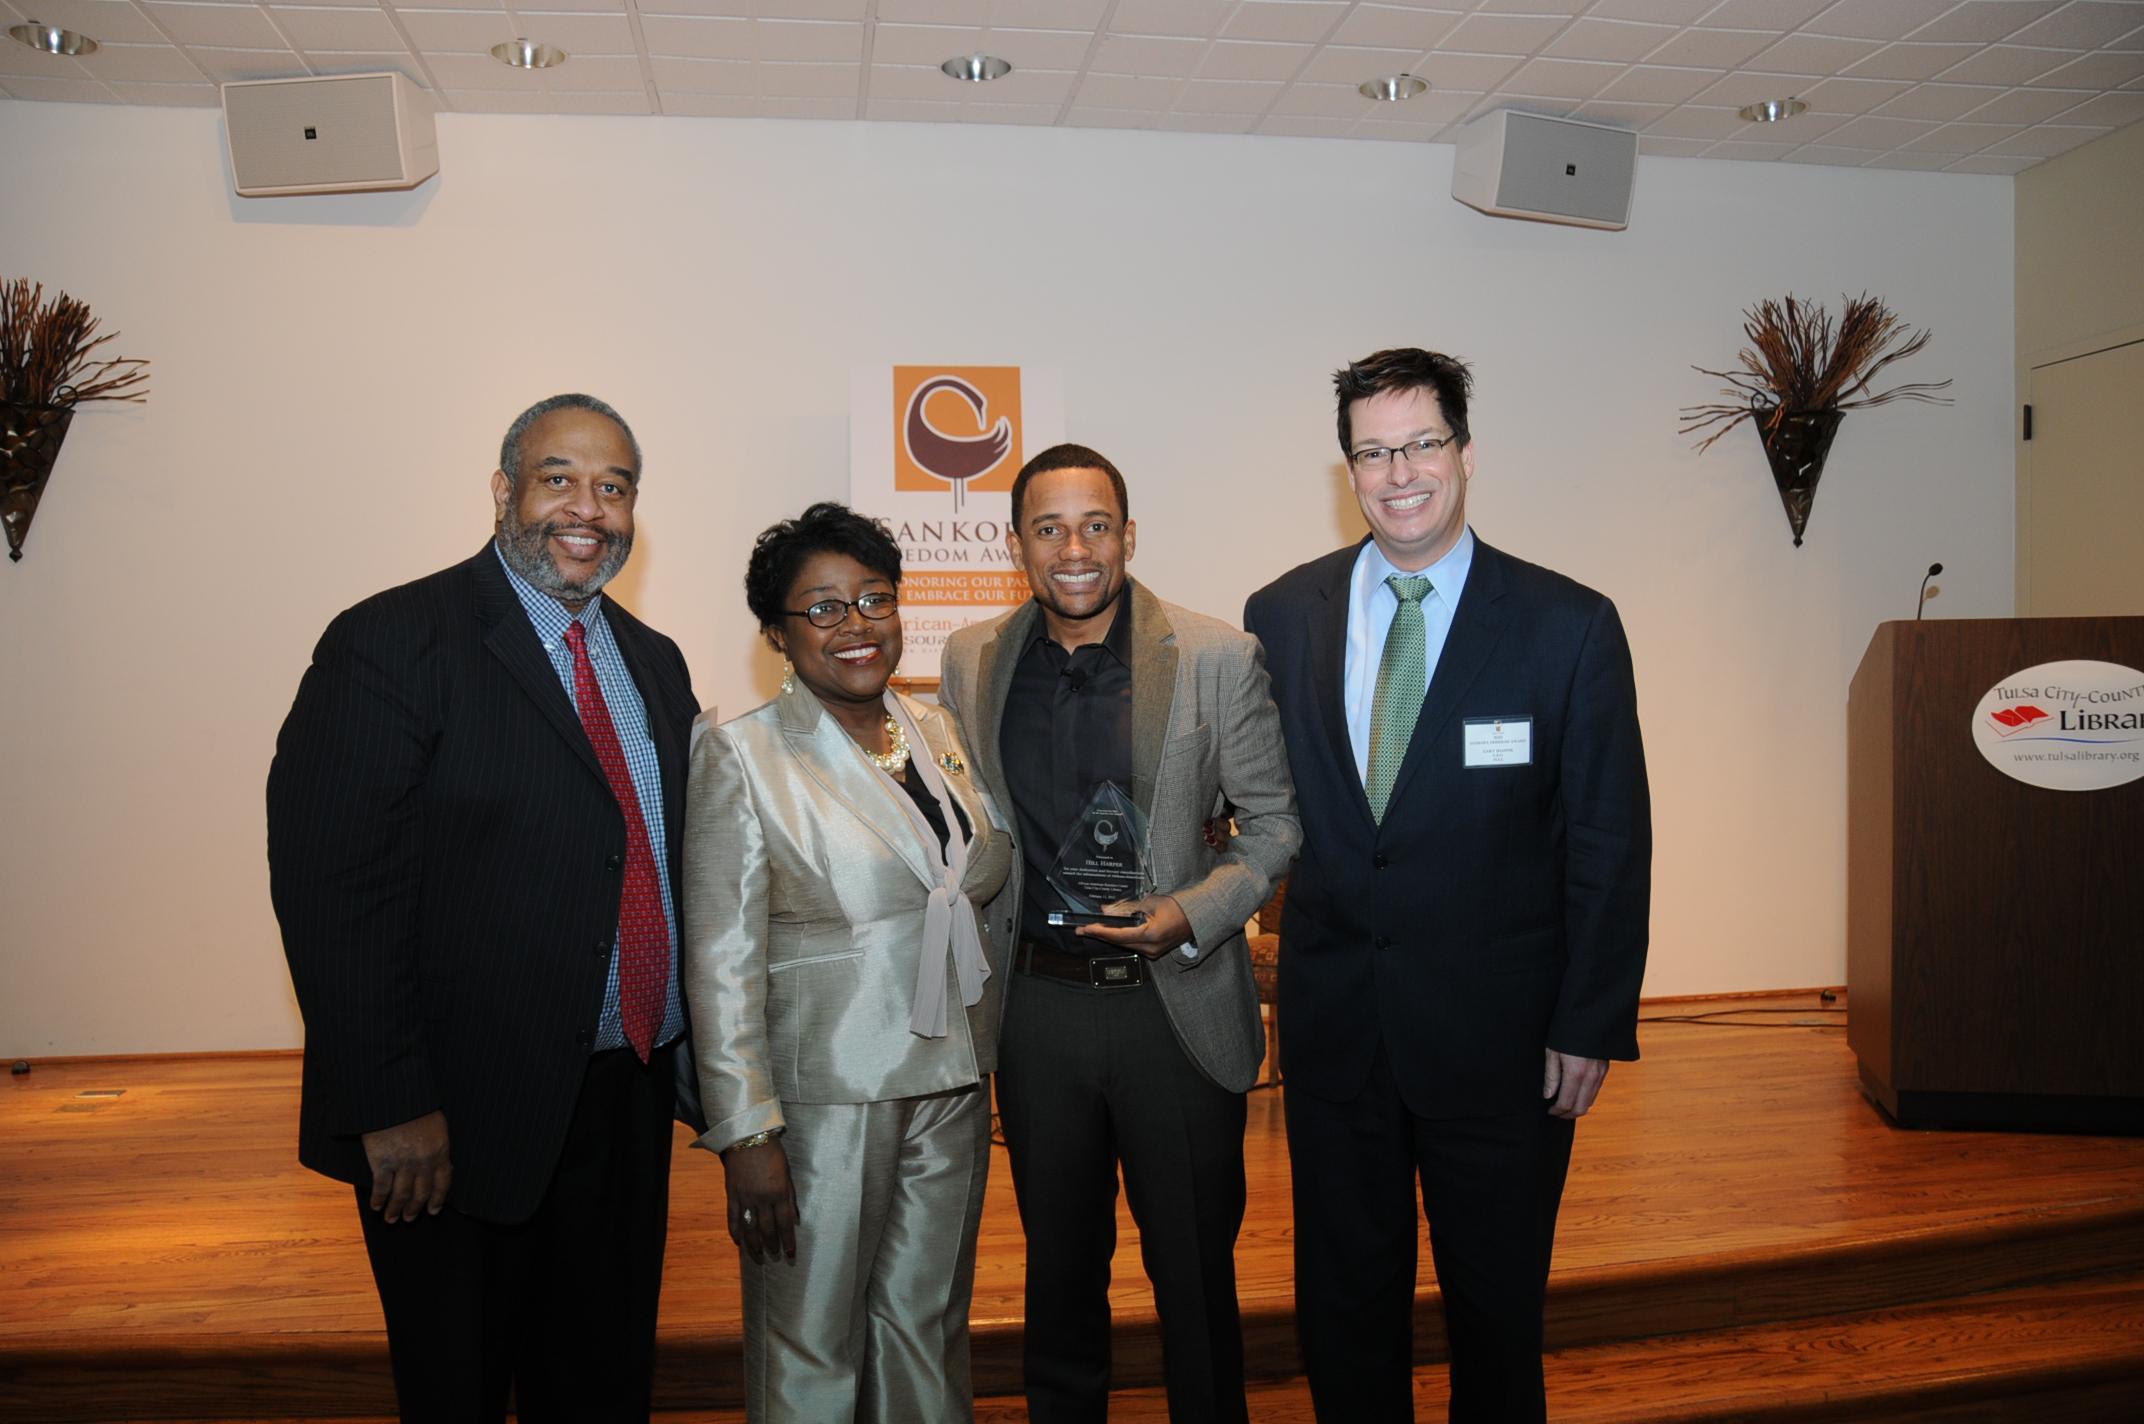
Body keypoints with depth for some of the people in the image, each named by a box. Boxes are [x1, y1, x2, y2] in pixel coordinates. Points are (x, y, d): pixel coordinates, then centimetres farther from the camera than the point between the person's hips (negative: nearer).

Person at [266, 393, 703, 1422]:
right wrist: (390, 1107, -19)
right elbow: (328, 889, -17)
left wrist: (700, 1055, 8)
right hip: (460, 1125, -6)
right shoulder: (393, 643, -12)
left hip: (630, 1104, 6)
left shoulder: (653, 662, 10)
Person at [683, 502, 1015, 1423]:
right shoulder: (742, 758, -10)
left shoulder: (936, 732, 6)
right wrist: (748, 1134, -14)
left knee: (929, 1327, 19)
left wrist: (986, 1050, 10)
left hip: (954, 1087, 5)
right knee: (812, 1346, 10)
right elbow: (723, 965, -12)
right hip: (826, 1095, -5)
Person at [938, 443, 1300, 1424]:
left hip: (1177, 1006, -2)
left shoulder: (1218, 659, -9)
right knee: (1059, 1268, 20)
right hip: (1036, 1005, 3)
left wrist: (1196, 913, -17)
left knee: (1196, 1274, 12)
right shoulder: (970, 661, 1)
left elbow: (1277, 818, -2)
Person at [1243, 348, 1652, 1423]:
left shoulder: (1570, 626, -7)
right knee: (1343, 1302, 18)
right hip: (1333, 1022, 2)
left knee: (1497, 1306, 17)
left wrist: (1593, 1025, -7)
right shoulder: (1281, 616, 0)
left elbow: (1610, 843, -5)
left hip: (1499, 1035, -2)